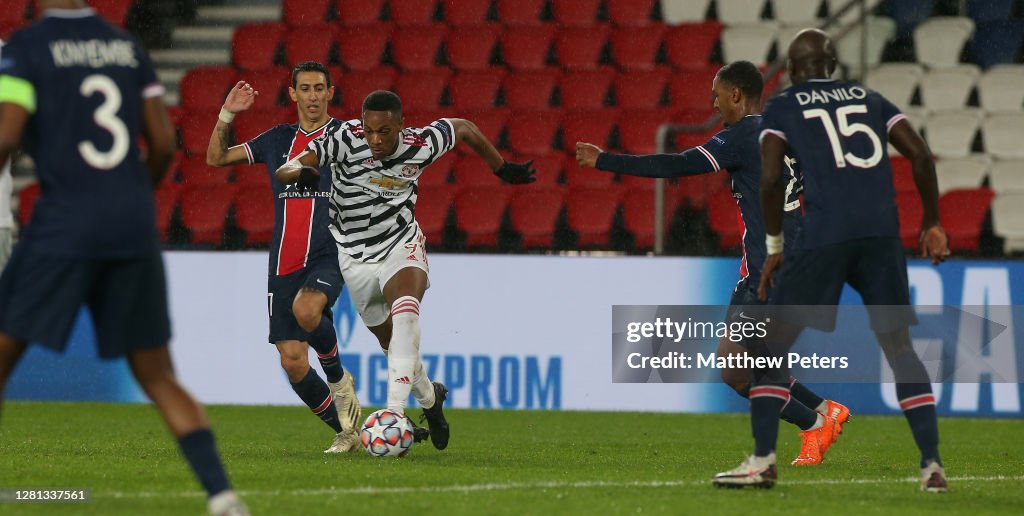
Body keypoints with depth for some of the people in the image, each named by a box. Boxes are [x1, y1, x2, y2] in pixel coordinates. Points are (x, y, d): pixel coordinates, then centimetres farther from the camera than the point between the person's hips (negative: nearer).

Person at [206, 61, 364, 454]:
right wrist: (227, 115, 1)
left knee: (305, 308, -36)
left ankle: (338, 377, -9)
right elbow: (216, 158, 15)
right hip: (284, 263, 4)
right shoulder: (278, 139, 14)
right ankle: (344, 431, 15)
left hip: (328, 258, -4)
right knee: (292, 362, -2)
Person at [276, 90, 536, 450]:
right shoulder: (346, 139, -23)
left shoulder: (421, 145, -18)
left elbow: (464, 128, 4)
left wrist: (502, 168, 12)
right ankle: (429, 397, 44)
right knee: (392, 344, 13)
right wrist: (300, 171, -54)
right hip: (356, 256, 1)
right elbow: (284, 171, -31)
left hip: (401, 245, -1)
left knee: (405, 312, -32)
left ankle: (395, 412, -39)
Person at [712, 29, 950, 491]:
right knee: (899, 347, 11)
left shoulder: (782, 108, 12)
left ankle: (763, 460, 2)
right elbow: (921, 156, 12)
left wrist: (774, 247, 7)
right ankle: (932, 465, 3)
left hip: (824, 232, -3)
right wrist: (932, 225, 20)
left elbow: (771, 179, -1)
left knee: (772, 345, 9)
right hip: (881, 232, 3)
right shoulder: (869, 100, 22)